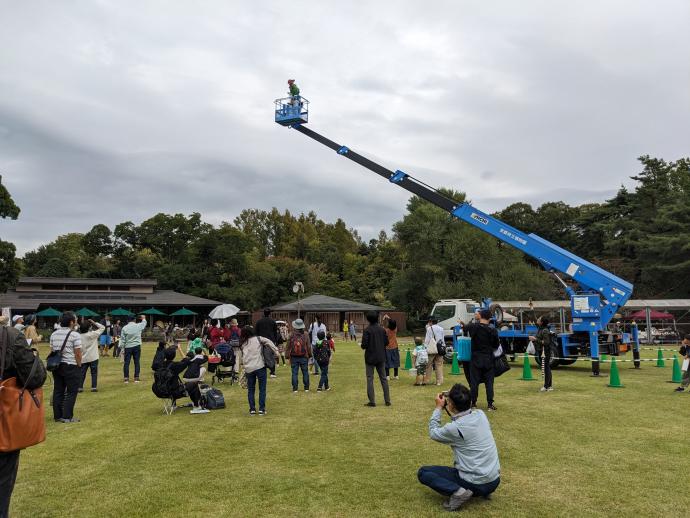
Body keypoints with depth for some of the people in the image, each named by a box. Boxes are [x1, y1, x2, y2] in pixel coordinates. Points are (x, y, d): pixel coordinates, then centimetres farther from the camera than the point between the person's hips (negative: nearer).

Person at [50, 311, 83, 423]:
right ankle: (67, 416, 0)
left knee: (58, 391, 12)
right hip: (71, 366, -7)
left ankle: (57, 416, 17)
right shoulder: (75, 335, -11)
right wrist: (79, 365, 1)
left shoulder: (54, 334, 10)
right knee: (71, 392, 1)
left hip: (56, 366, 7)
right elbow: (78, 353, -11)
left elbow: (52, 350, 12)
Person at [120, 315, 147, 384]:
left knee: (126, 363, 6)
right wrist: (144, 318, 40)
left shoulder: (124, 328, -5)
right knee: (137, 362, 7)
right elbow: (144, 323, 19)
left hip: (128, 347, 0)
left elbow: (122, 339, -5)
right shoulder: (138, 326, -4)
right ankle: (136, 378, 7)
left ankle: (126, 378, 5)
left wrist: (121, 347, 2)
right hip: (136, 347, 0)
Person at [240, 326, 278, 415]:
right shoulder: (258, 339, 2)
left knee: (250, 389, 14)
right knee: (262, 389, 5)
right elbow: (269, 342, -11)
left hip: (248, 368, 3)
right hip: (260, 367, -3)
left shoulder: (244, 344, 13)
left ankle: (252, 409, 13)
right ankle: (261, 409, 4)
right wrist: (276, 351, -12)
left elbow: (243, 357, 13)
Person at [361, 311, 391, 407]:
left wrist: (363, 346, 4)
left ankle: (372, 401, 3)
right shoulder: (382, 329, 0)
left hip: (370, 357, -4)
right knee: (383, 378, 12)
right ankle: (387, 400, 14)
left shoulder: (367, 330, -15)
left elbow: (364, 344, -18)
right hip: (381, 357, 5)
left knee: (370, 379, 4)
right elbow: (386, 342, 4)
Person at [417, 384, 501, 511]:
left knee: (423, 472, 3)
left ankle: (457, 491, -13)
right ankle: (484, 490, 16)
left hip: (475, 484, -6)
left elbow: (433, 433, 2)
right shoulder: (481, 415, -3)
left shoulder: (454, 428, -20)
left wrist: (438, 408, 9)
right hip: (495, 480, 6)